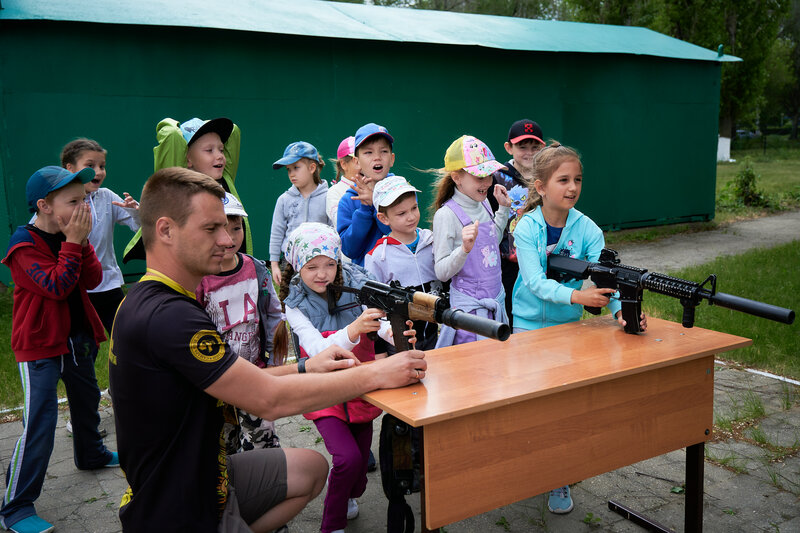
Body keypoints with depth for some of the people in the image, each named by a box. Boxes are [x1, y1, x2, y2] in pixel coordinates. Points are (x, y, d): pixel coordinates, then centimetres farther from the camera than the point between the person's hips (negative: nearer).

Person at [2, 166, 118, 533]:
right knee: (39, 423, -10)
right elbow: (57, 286, -27)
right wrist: (73, 242, -24)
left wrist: (82, 242, -15)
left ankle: (90, 454, 49)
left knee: (87, 400, 24)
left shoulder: (71, 236, 4)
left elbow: (92, 280, -4)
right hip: (39, 346, -8)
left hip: (78, 340, 8)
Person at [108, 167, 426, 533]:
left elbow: (231, 383, 8)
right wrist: (376, 374, -20)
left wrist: (305, 368, -1)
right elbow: (270, 400, -28)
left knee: (312, 468, 17)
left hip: (200, 478, 9)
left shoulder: (144, 301, 3)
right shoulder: (166, 316, -29)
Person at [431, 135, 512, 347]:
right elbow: (441, 272, -17)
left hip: (496, 301, 7)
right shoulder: (446, 214, -17)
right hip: (469, 307, -7)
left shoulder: (483, 204, 5)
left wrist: (503, 208, 18)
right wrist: (464, 249, -33)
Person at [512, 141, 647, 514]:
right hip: (525, 326, -1)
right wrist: (576, 295, -39)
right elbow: (535, 282, -23)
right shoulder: (527, 227, -14)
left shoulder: (587, 229, -8)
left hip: (567, 327, 2)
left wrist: (620, 309, -37)